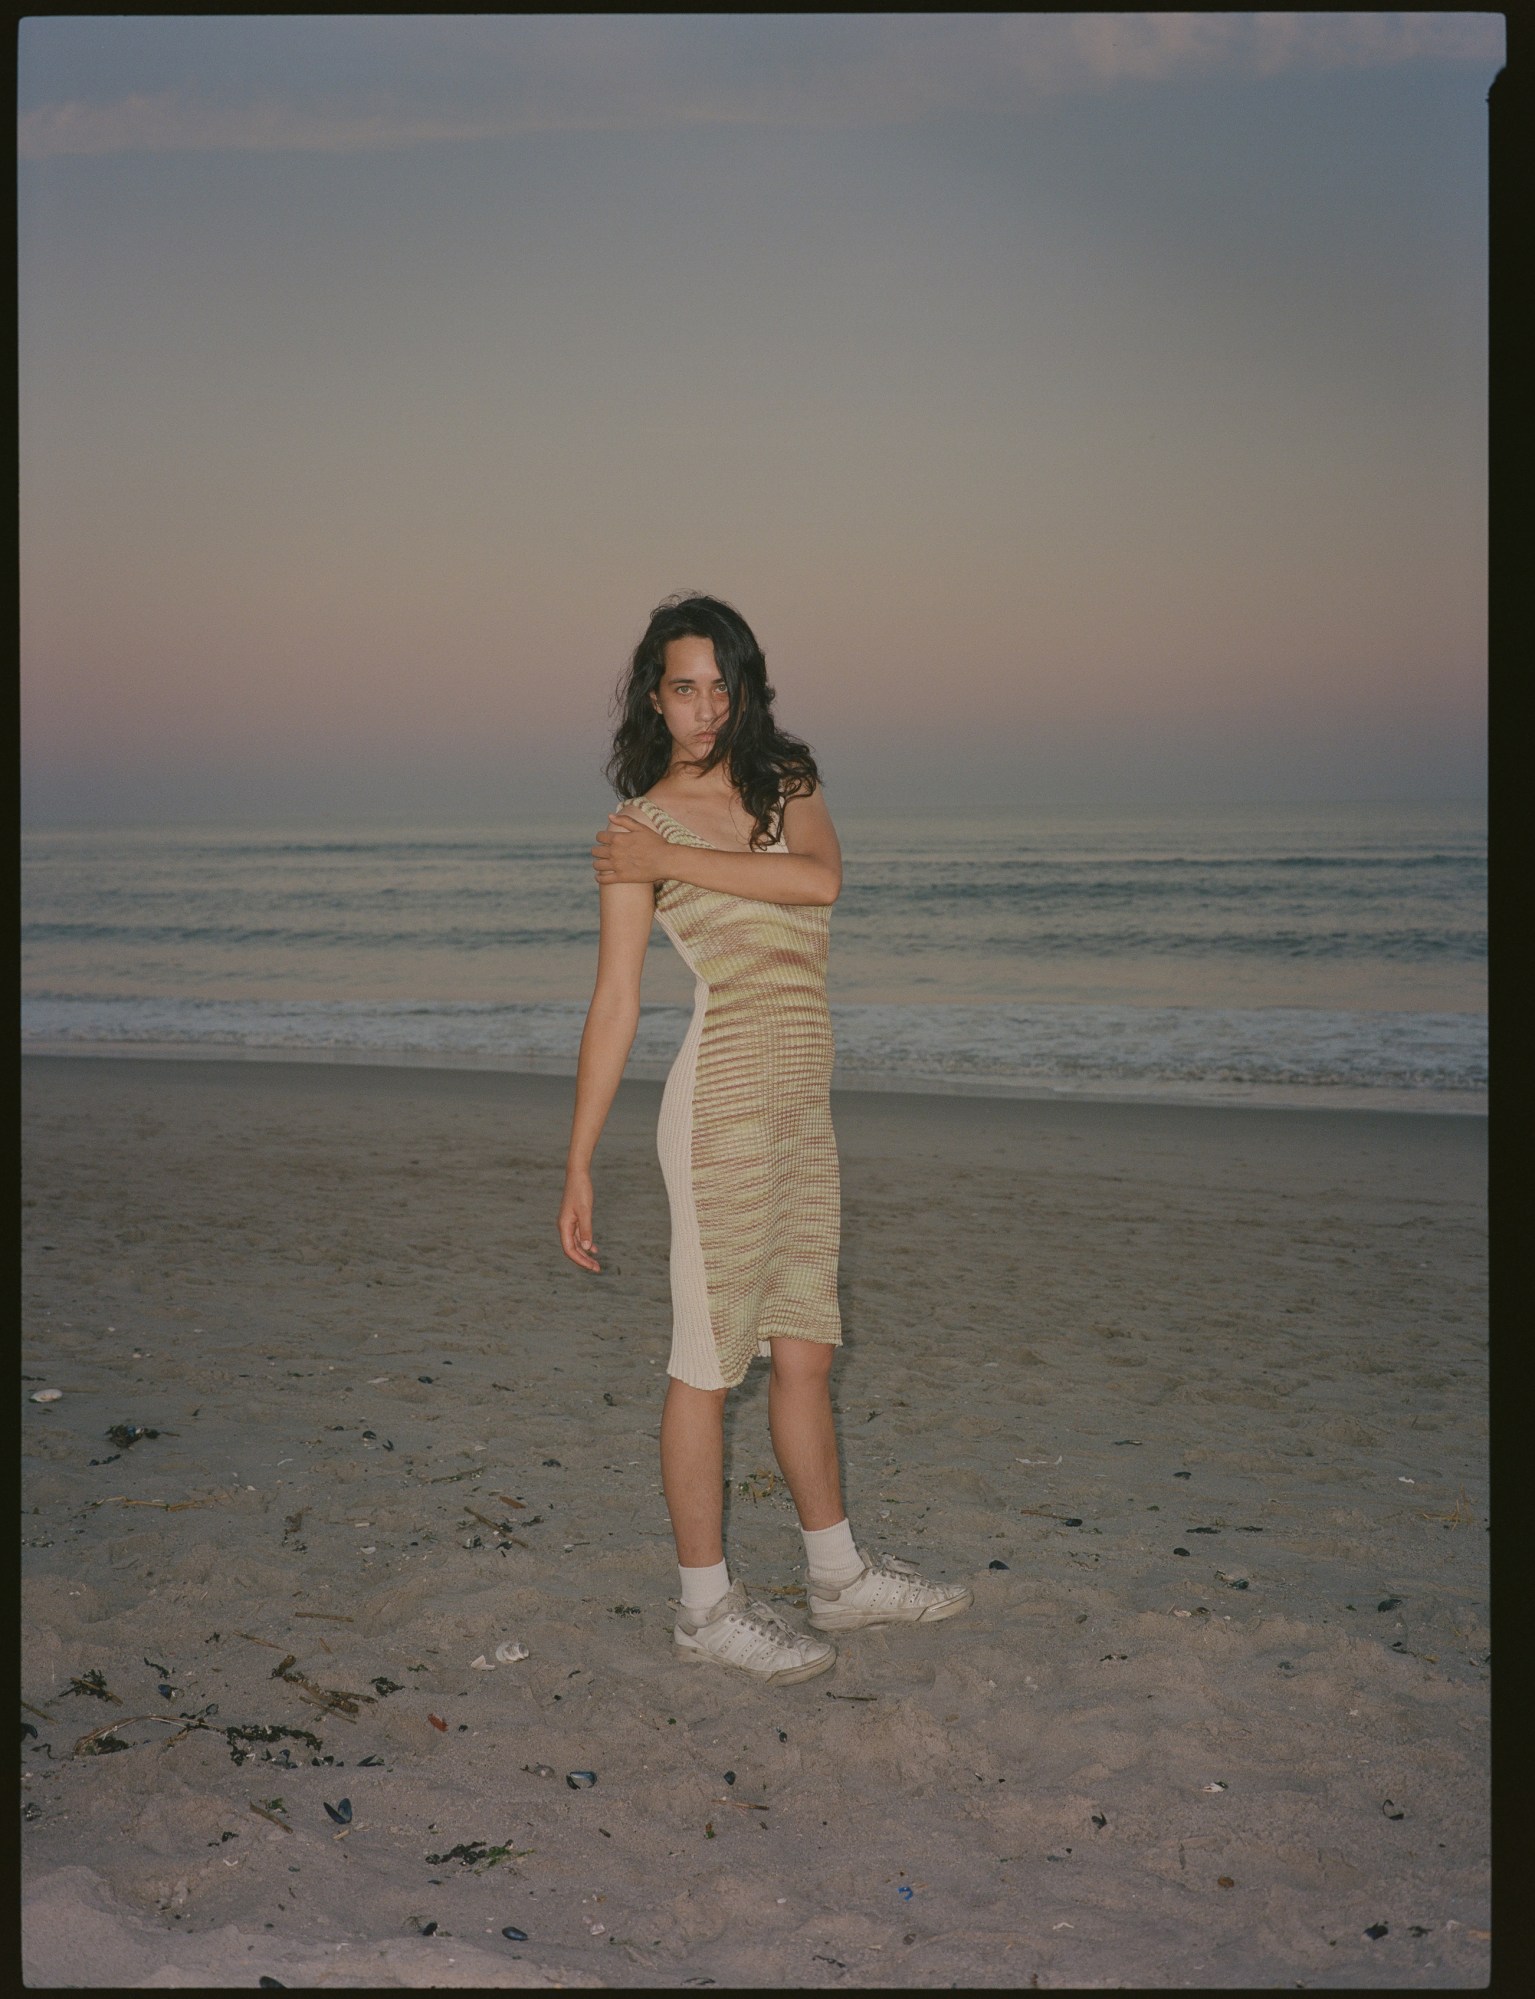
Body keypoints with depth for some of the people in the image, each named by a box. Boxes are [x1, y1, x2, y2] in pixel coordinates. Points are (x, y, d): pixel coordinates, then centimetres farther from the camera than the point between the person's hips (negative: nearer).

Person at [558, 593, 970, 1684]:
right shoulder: (640, 826, -3)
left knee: (805, 1348, 16)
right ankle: (708, 1607, 15)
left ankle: (840, 1575, 29)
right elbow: (614, 1004, -6)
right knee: (709, 1361, 2)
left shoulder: (787, 785, 12)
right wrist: (578, 1168, -7)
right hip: (723, 1100, -6)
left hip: (801, 1104, 6)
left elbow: (821, 875, -11)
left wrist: (674, 860, -11)